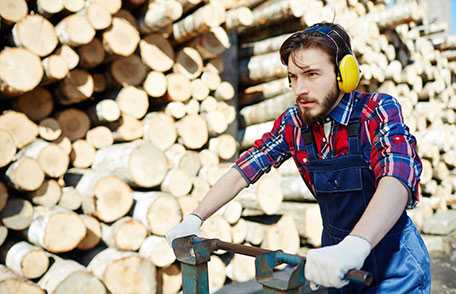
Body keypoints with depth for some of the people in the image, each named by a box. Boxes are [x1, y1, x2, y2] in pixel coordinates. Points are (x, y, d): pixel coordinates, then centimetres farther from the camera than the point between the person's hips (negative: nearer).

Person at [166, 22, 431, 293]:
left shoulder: (379, 111, -20)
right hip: (338, 261, 4)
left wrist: (355, 246, -53)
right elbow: (242, 171, -5)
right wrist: (194, 219, -14)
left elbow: (398, 177, -37)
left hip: (391, 262, -3)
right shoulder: (293, 123, -8)